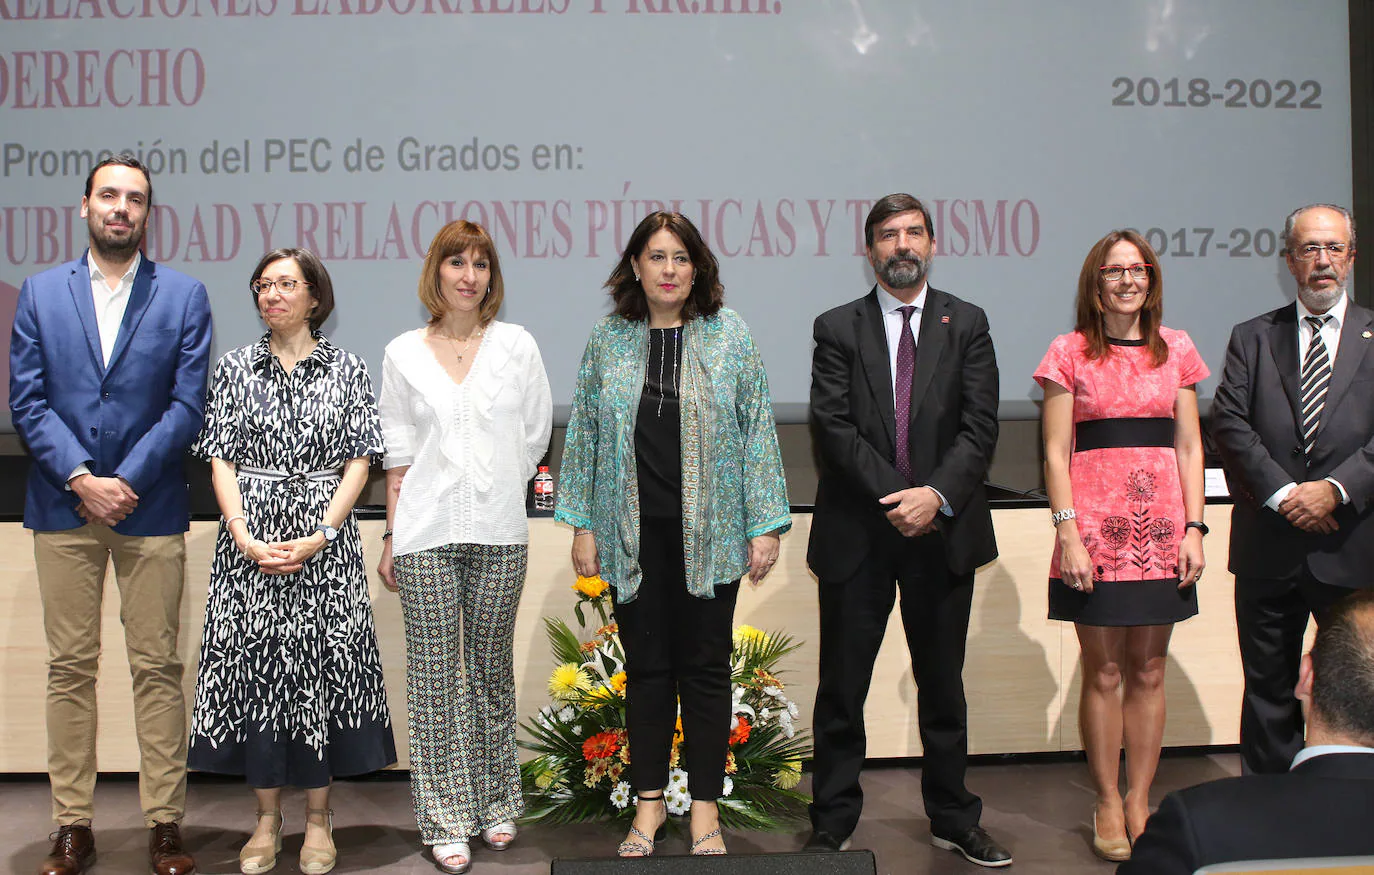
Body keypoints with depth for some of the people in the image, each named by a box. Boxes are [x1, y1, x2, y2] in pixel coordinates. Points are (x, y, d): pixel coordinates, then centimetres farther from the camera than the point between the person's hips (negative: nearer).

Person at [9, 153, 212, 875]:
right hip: (62, 506, 2)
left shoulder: (183, 295, 4)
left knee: (156, 668, 2)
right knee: (70, 668, 6)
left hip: (149, 508, -1)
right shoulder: (41, 293, 9)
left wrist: (125, 481, -11)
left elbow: (187, 404, -2)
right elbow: (27, 402, 3)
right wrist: (81, 480, -10)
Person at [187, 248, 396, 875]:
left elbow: (358, 463, 0)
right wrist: (245, 540, -10)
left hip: (325, 542, -1)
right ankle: (267, 819, 14)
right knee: (254, 666, 2)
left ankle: (317, 818, 12)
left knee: (322, 666, 0)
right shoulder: (236, 368, 8)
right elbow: (221, 461, 3)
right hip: (250, 544, 1)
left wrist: (319, 536, -12)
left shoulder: (347, 369, 5)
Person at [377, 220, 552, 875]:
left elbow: (535, 436, 11)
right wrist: (391, 536, 3)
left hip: (498, 533, 1)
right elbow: (398, 455, 6)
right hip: (426, 533, 0)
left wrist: (494, 493, 9)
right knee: (435, 673, 0)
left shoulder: (516, 345, 5)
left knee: (491, 667, 9)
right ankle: (447, 821, 9)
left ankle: (496, 805, 23)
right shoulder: (403, 354, 5)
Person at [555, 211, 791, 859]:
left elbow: (757, 431, 1)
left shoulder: (729, 335, 1)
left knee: (705, 666, 5)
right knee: (646, 666, 8)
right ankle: (649, 803, 21)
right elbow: (584, 433, 8)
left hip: (709, 531, -1)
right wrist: (582, 525, 3)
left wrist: (765, 525, -4)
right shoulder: (608, 339, 5)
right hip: (633, 532, 1)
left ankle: (705, 808, 17)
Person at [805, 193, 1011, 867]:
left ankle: (954, 820, 26)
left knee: (943, 684, 12)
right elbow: (833, 427, -6)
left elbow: (979, 426, -2)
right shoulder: (837, 329, 3)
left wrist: (937, 495, -17)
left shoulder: (967, 325, 7)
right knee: (841, 686, 4)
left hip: (943, 530, 1)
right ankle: (832, 824, 16)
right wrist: (894, 496, -16)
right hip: (856, 533, -1)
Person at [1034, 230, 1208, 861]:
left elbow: (1189, 446, 10)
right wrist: (1067, 532, -10)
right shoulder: (1070, 352, 3)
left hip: (1160, 525, 3)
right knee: (1104, 673, 1)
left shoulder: (1175, 349, 11)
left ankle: (1139, 801, 19)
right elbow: (1056, 451, -1)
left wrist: (1194, 528, 1)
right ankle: (1108, 804, 13)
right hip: (1095, 523, -2)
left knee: (1149, 672, 7)